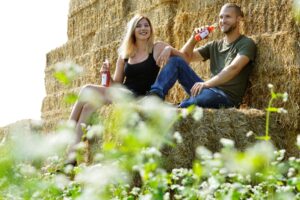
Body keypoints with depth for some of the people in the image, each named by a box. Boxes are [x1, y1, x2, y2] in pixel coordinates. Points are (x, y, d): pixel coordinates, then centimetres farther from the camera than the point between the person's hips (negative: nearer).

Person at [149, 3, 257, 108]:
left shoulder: (246, 44, -1)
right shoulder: (215, 45, 20)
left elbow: (234, 68, -20)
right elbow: (186, 57, 18)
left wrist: (207, 83, -32)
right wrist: (193, 38, 0)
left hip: (227, 96, -6)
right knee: (176, 60, -8)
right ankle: (154, 96, -25)